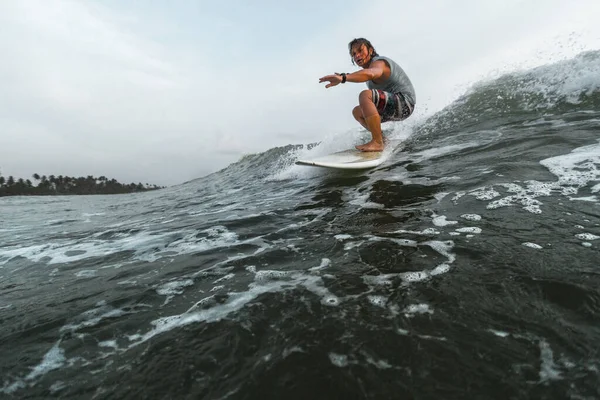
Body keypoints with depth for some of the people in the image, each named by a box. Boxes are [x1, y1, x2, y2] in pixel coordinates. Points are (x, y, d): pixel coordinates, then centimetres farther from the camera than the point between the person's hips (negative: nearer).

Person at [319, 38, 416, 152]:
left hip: (404, 103, -10)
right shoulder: (372, 65, 15)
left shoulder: (378, 63, -16)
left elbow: (369, 73, -41)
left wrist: (342, 77, -55)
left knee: (365, 95, -31)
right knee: (357, 112, 15)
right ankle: (383, 139, 6)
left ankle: (377, 143, -30)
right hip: (393, 108, 10)